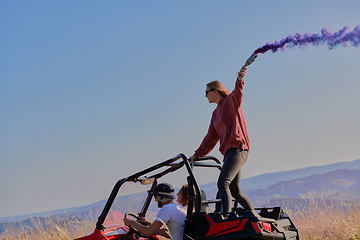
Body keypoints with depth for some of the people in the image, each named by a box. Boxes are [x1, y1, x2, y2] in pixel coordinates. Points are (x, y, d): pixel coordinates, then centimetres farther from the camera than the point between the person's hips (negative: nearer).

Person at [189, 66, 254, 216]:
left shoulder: (230, 101, 0)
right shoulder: (216, 113, 23)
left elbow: (238, 92, -24)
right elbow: (211, 137, 26)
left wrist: (239, 79, -45)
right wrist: (198, 154, 26)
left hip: (238, 148, -9)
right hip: (229, 151, 9)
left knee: (223, 183, -23)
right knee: (234, 190, 9)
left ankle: (227, 215, -32)